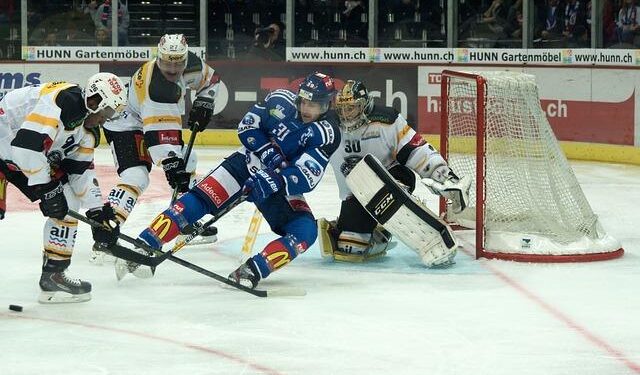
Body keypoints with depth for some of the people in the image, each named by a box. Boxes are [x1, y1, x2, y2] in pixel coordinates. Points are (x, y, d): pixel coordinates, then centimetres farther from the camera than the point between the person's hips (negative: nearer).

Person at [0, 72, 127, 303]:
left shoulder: (89, 131, 4)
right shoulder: (63, 101, -27)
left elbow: (81, 171, 9)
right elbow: (26, 143, -34)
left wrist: (98, 211, 1)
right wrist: (46, 188, -26)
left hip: (28, 154, 10)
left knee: (67, 202, 5)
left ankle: (54, 274, 10)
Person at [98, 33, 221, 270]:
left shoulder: (191, 65, -13)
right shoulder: (154, 87, -37)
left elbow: (210, 79, 10)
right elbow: (159, 134, -42)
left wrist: (203, 102, -4)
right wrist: (170, 164, -46)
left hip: (157, 119, 9)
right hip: (125, 124, -9)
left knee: (186, 161, 16)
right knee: (135, 177, -26)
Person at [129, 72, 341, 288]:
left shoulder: (327, 134, -17)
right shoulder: (281, 101, -9)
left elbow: (306, 177, -25)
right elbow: (247, 126, -3)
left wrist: (275, 182, -40)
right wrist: (269, 153, -17)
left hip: (283, 186, 0)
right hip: (249, 165, 0)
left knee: (306, 232, -23)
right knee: (202, 198, -20)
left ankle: (253, 270, -31)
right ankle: (144, 246, -24)